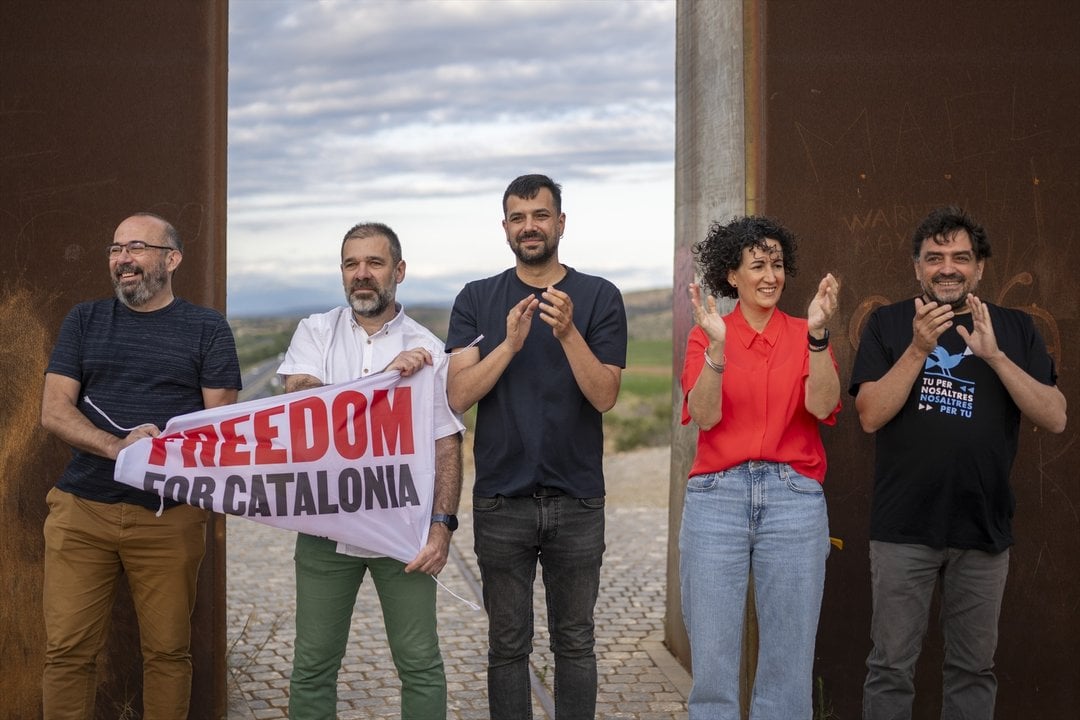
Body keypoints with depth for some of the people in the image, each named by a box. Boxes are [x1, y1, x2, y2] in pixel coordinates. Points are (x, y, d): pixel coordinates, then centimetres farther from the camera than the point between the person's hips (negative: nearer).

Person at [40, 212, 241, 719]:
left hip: (168, 515, -1)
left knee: (167, 651, 3)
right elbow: (54, 411, 3)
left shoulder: (206, 329, 6)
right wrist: (116, 446, -16)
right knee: (67, 651, -1)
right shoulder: (84, 321, 12)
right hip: (81, 509, 2)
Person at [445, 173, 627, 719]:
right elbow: (458, 397, -5)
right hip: (501, 501, 1)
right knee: (507, 646, 8)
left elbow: (604, 397, -7)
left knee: (575, 644, 8)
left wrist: (568, 332, -21)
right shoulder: (477, 300, 5)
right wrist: (509, 343, -18)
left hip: (577, 502, 0)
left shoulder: (599, 298, 1)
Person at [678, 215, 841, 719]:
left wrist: (817, 335, -18)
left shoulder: (804, 335, 8)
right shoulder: (705, 335, 6)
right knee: (711, 657, 0)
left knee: (789, 657, 3)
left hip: (794, 498, 1)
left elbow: (823, 407, -7)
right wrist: (717, 345, -19)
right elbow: (705, 416, -7)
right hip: (717, 494, -1)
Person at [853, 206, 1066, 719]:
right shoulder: (888, 324, 4)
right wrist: (919, 348, -17)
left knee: (974, 668, 10)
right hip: (904, 528, -2)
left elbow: (1055, 418, -3)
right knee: (891, 667, 2)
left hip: (983, 528, 2)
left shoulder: (1015, 329, 7)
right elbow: (872, 416, -6)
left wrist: (994, 355, -15)